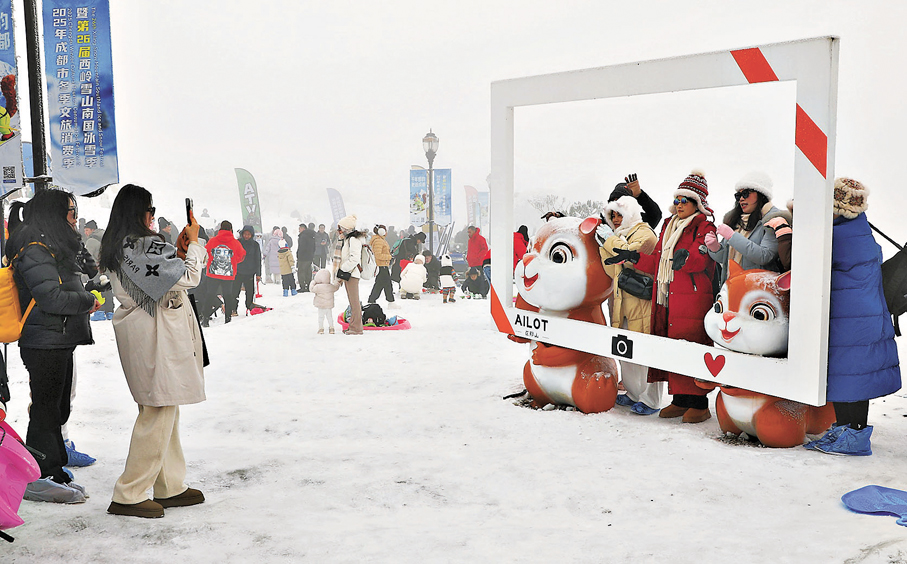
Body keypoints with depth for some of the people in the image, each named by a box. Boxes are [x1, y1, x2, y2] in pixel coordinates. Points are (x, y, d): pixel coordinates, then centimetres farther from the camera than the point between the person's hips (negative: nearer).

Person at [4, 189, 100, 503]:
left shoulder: (56, 246, 17)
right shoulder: (35, 250, -15)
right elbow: (51, 297, -22)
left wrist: (87, 296, 10)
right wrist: (88, 301, -10)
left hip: (60, 342, 10)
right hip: (45, 343, -10)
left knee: (58, 407, 16)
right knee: (46, 407, -2)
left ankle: (54, 473, 26)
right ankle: (40, 478, 9)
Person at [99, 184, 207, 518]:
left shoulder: (116, 248, 14)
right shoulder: (143, 245, -16)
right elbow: (189, 277, -15)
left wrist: (179, 250, 8)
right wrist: (193, 243, -2)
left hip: (142, 336, 10)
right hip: (158, 338, -10)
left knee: (163, 410, 14)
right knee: (158, 413, -4)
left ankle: (170, 487, 22)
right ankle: (128, 496, 2)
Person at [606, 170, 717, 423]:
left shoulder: (704, 227, -4)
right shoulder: (669, 225, 20)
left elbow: (700, 260, -22)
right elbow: (658, 263, 24)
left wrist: (686, 258, -43)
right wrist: (633, 257, 16)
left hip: (692, 300, -8)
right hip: (666, 301, 8)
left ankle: (699, 404, 0)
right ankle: (680, 400, 17)